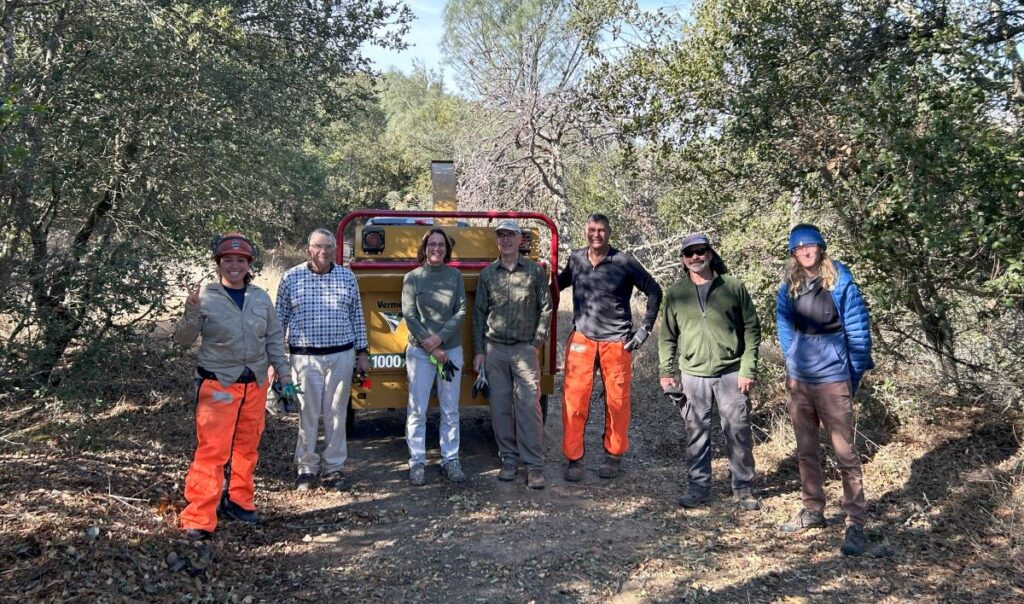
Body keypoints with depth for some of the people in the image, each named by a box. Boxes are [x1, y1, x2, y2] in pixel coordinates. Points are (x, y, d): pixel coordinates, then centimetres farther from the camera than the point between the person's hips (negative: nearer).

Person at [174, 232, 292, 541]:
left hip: (255, 385, 5)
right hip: (218, 385, -5)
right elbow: (183, 339, -6)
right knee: (212, 450, -8)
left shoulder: (261, 298, 7)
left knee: (247, 446, 15)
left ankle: (238, 500, 32)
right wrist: (191, 311, -23)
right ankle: (198, 518, -1)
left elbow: (274, 337, 13)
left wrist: (283, 372, 9)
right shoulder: (205, 296, -6)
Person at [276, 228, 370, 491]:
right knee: (308, 414, 3)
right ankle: (306, 468, 17)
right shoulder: (291, 277, 1)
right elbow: (280, 319, 6)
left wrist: (362, 352, 9)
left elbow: (357, 317, 11)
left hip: (341, 356, 1)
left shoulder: (347, 277, 6)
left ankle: (334, 467, 18)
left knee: (336, 414, 7)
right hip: (305, 358, -1)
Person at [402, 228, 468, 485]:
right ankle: (417, 462, 12)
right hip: (419, 351, -1)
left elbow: (461, 311, -1)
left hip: (452, 350, 2)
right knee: (417, 411, 2)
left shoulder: (455, 276, 5)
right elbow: (410, 316, -5)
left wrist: (440, 338, -13)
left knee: (450, 410, 8)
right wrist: (432, 347, -12)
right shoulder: (412, 278, 0)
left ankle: (450, 459, 17)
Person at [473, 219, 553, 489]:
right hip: (494, 349, 2)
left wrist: (537, 343, -3)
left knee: (529, 406, -6)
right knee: (500, 407, 5)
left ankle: (534, 465, 0)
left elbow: (546, 308, 4)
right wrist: (478, 351, 6)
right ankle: (509, 459, 18)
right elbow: (479, 314, 10)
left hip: (525, 349, -2)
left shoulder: (535, 271, 3)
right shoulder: (487, 274, 8)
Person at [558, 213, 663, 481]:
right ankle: (574, 459, 10)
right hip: (581, 339, 2)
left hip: (616, 341, -2)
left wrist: (644, 329, -2)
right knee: (574, 399, -2)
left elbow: (654, 291, 0)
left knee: (617, 401, 6)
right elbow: (559, 284, 22)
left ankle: (613, 456, 24)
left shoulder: (624, 262, -6)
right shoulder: (575, 259, 4)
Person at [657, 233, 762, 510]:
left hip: (731, 373, -1)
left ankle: (743, 488, 20)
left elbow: (752, 329, 1)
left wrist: (748, 369, -5)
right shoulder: (676, 293, 5)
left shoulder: (733, 287, -1)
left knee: (739, 432, 5)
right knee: (696, 434, 8)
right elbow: (667, 336, 10)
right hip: (693, 375, 1)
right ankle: (699, 487, 21)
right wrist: (666, 371, 3)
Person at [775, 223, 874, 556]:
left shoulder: (840, 282, -9)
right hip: (798, 381, 5)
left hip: (833, 380, -5)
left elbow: (858, 330, -7)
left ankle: (855, 523, 5)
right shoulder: (788, 288, 4)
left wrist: (854, 377, -5)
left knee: (845, 453, -2)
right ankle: (812, 510, 29)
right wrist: (793, 367, 6)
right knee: (805, 451, 14)